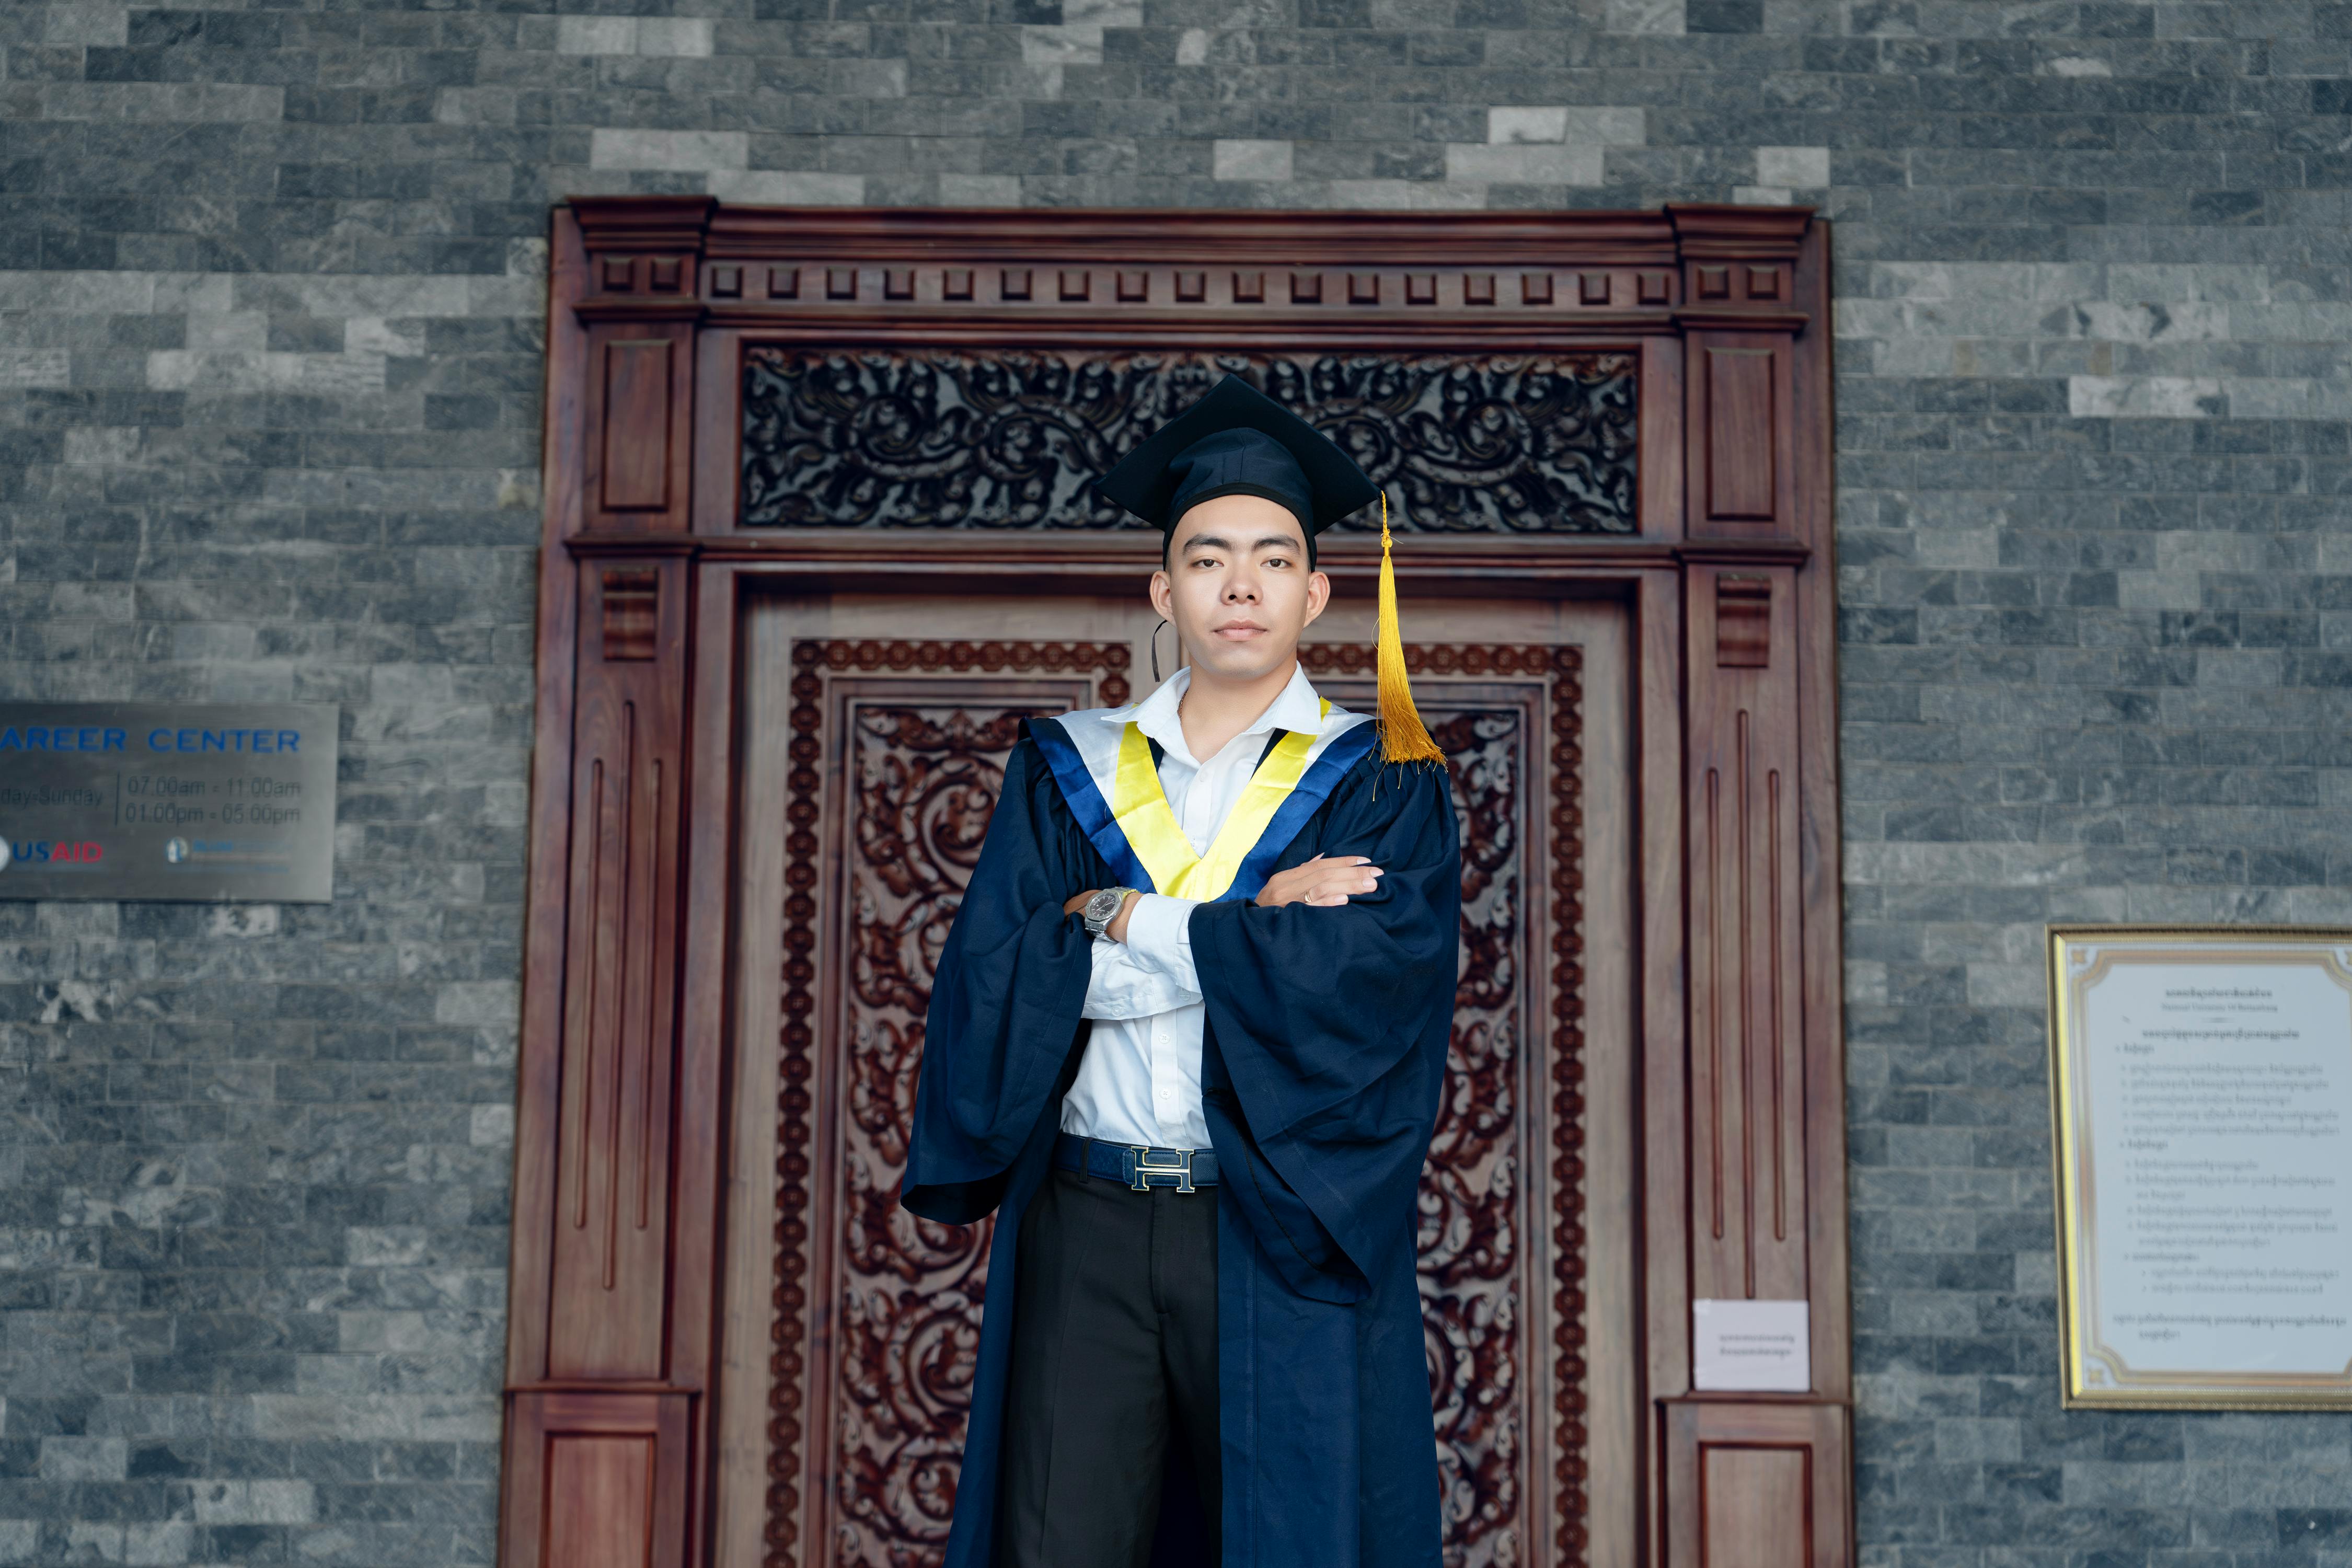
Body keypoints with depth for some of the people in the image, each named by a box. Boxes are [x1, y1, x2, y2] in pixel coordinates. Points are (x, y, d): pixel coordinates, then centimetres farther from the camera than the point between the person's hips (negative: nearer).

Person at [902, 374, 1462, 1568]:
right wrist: (1250, 926, -9)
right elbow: (987, 982, -3)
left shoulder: (1382, 785, 5)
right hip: (1087, 1232, 2)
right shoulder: (1070, 772, 11)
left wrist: (1125, 926, -7)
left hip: (1285, 1244, -1)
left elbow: (1373, 978, -13)